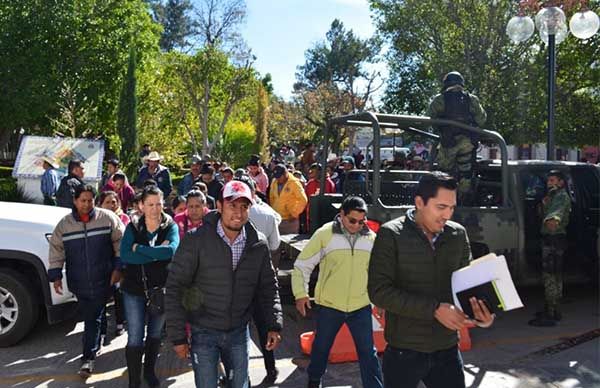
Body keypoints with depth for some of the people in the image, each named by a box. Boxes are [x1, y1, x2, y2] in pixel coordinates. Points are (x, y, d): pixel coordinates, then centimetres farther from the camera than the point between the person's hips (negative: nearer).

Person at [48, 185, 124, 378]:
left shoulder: (107, 218, -5)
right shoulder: (64, 224, 2)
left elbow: (120, 243, -3)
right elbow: (56, 250, 6)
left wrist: (117, 268, -7)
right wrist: (56, 276, 1)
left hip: (102, 280, -3)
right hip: (78, 282, 3)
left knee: (93, 319, -1)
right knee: (90, 317, 15)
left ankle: (88, 358, 5)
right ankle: (95, 344, 36)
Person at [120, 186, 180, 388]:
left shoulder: (170, 226, -5)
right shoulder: (133, 227, -4)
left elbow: (171, 250, -26)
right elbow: (125, 255, -19)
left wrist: (138, 248, -22)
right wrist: (157, 254, -23)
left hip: (161, 289, 1)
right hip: (134, 289, -1)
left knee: (155, 334, 18)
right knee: (135, 338, -2)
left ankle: (149, 371, 39)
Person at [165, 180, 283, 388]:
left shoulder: (258, 244, -5)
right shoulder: (196, 240, -16)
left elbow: (268, 287, 5)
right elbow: (175, 288, -13)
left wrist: (274, 325, -4)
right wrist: (178, 337, -13)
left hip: (239, 332, 3)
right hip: (203, 332, -3)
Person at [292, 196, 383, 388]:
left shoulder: (371, 237, -2)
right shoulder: (324, 234, -13)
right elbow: (302, 265, -6)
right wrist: (300, 294, -8)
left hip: (361, 306, 1)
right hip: (329, 305, -1)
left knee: (368, 352, 6)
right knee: (321, 346, 18)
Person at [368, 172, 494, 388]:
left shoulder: (458, 234, 3)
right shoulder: (391, 235, -10)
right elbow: (379, 292, -16)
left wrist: (479, 309, -13)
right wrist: (435, 309, -22)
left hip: (447, 350, 3)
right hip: (404, 353, -3)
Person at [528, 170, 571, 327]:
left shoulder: (562, 197, -12)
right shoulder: (554, 196, 21)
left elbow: (558, 210, -35)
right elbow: (544, 215, 20)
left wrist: (553, 219, -56)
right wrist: (544, 204, 1)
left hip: (554, 240, -11)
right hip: (551, 239, 11)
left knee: (550, 277, -12)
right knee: (555, 277, 18)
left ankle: (549, 316, -11)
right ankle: (554, 311, 31)